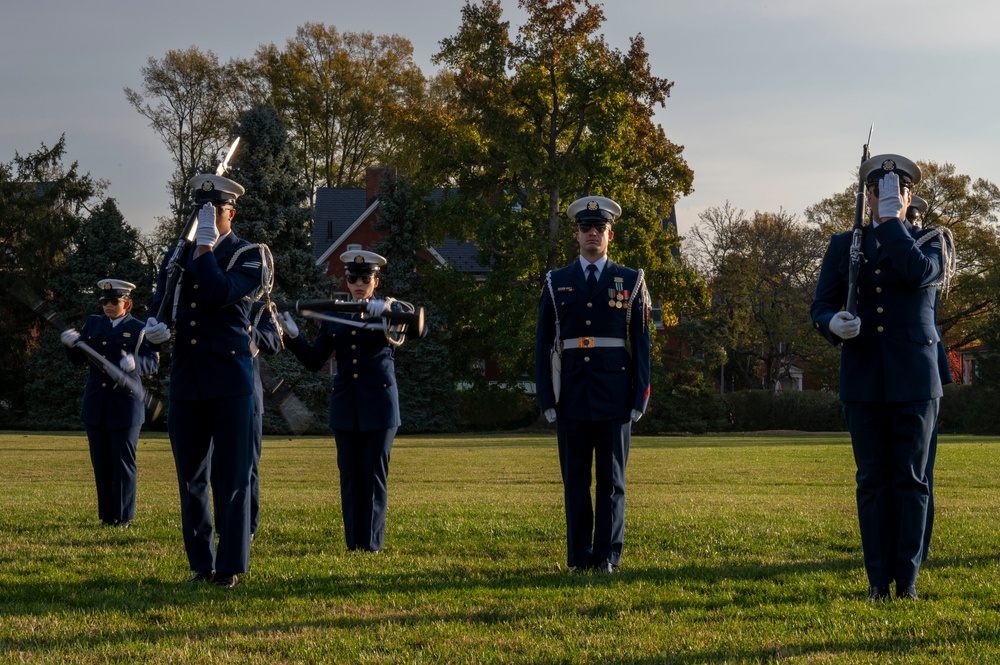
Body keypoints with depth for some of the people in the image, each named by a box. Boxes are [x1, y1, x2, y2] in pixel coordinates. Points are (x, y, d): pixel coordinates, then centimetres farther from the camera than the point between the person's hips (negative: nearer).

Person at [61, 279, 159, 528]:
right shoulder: (93, 323, 13)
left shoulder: (139, 329, -1)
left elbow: (153, 363, -8)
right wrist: (72, 344, -8)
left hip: (125, 407, -5)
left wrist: (135, 363, -29)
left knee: (123, 463, -1)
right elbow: (78, 359, 14)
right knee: (101, 464, 9)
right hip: (95, 406, 5)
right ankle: (107, 515, 17)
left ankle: (124, 516, 5)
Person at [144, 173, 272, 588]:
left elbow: (218, 294, -17)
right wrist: (156, 327, -11)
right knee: (191, 478, 7)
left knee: (231, 477, -4)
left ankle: (231, 565, 1)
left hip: (230, 381, -5)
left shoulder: (250, 256, 0)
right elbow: (160, 304, 11)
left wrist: (205, 246, -11)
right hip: (186, 380, 5)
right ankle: (201, 563, 14)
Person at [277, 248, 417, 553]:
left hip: (379, 407, -3)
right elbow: (313, 360, 9)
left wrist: (388, 306, -40)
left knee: (374, 478, -2)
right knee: (350, 479, 4)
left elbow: (411, 313, -20)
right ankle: (353, 544, 8)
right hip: (345, 409, 3)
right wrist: (292, 336, -8)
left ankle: (372, 545, 1)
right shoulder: (334, 317, 13)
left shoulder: (386, 312, 4)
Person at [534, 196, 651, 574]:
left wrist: (640, 397, -2)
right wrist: (546, 398, 1)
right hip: (572, 396, 1)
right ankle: (579, 557, 9)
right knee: (575, 480, 3)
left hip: (614, 396, -1)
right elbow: (543, 344, 8)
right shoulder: (557, 283, 9)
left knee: (612, 478, 1)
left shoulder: (631, 282, 7)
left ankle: (608, 556, 5)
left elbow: (641, 344, 5)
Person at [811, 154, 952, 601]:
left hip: (914, 379, -1)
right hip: (863, 379, 2)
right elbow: (822, 306, 5)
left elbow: (918, 272, -17)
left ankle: (907, 579, 4)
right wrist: (833, 324, -18)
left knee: (910, 479, -1)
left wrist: (892, 218, -11)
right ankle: (878, 580, 7)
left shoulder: (930, 241, 6)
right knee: (872, 480, 2)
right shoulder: (844, 246, 12)